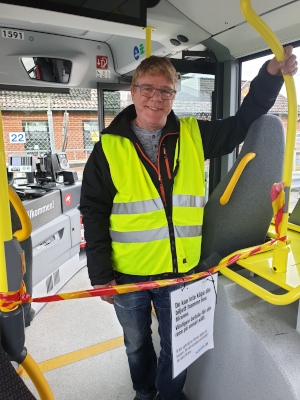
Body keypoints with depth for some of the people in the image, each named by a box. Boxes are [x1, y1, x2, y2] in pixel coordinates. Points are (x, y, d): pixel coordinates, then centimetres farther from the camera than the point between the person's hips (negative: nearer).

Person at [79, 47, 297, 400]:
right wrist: (100, 274, -8)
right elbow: (94, 213, -6)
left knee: (176, 347, 22)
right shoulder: (109, 146, -8)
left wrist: (271, 75, -4)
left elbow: (242, 124, 8)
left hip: (180, 270, 1)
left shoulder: (193, 136, -2)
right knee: (136, 345, 25)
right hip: (127, 275, 0)